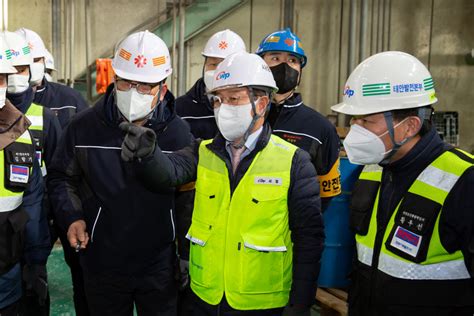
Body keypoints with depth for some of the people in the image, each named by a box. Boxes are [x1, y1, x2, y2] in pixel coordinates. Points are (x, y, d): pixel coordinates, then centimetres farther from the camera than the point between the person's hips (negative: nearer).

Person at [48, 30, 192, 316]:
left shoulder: (178, 133, -8)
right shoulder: (84, 127, -6)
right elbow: (62, 177, 9)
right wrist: (71, 217, -7)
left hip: (159, 266, -1)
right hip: (101, 263, 2)